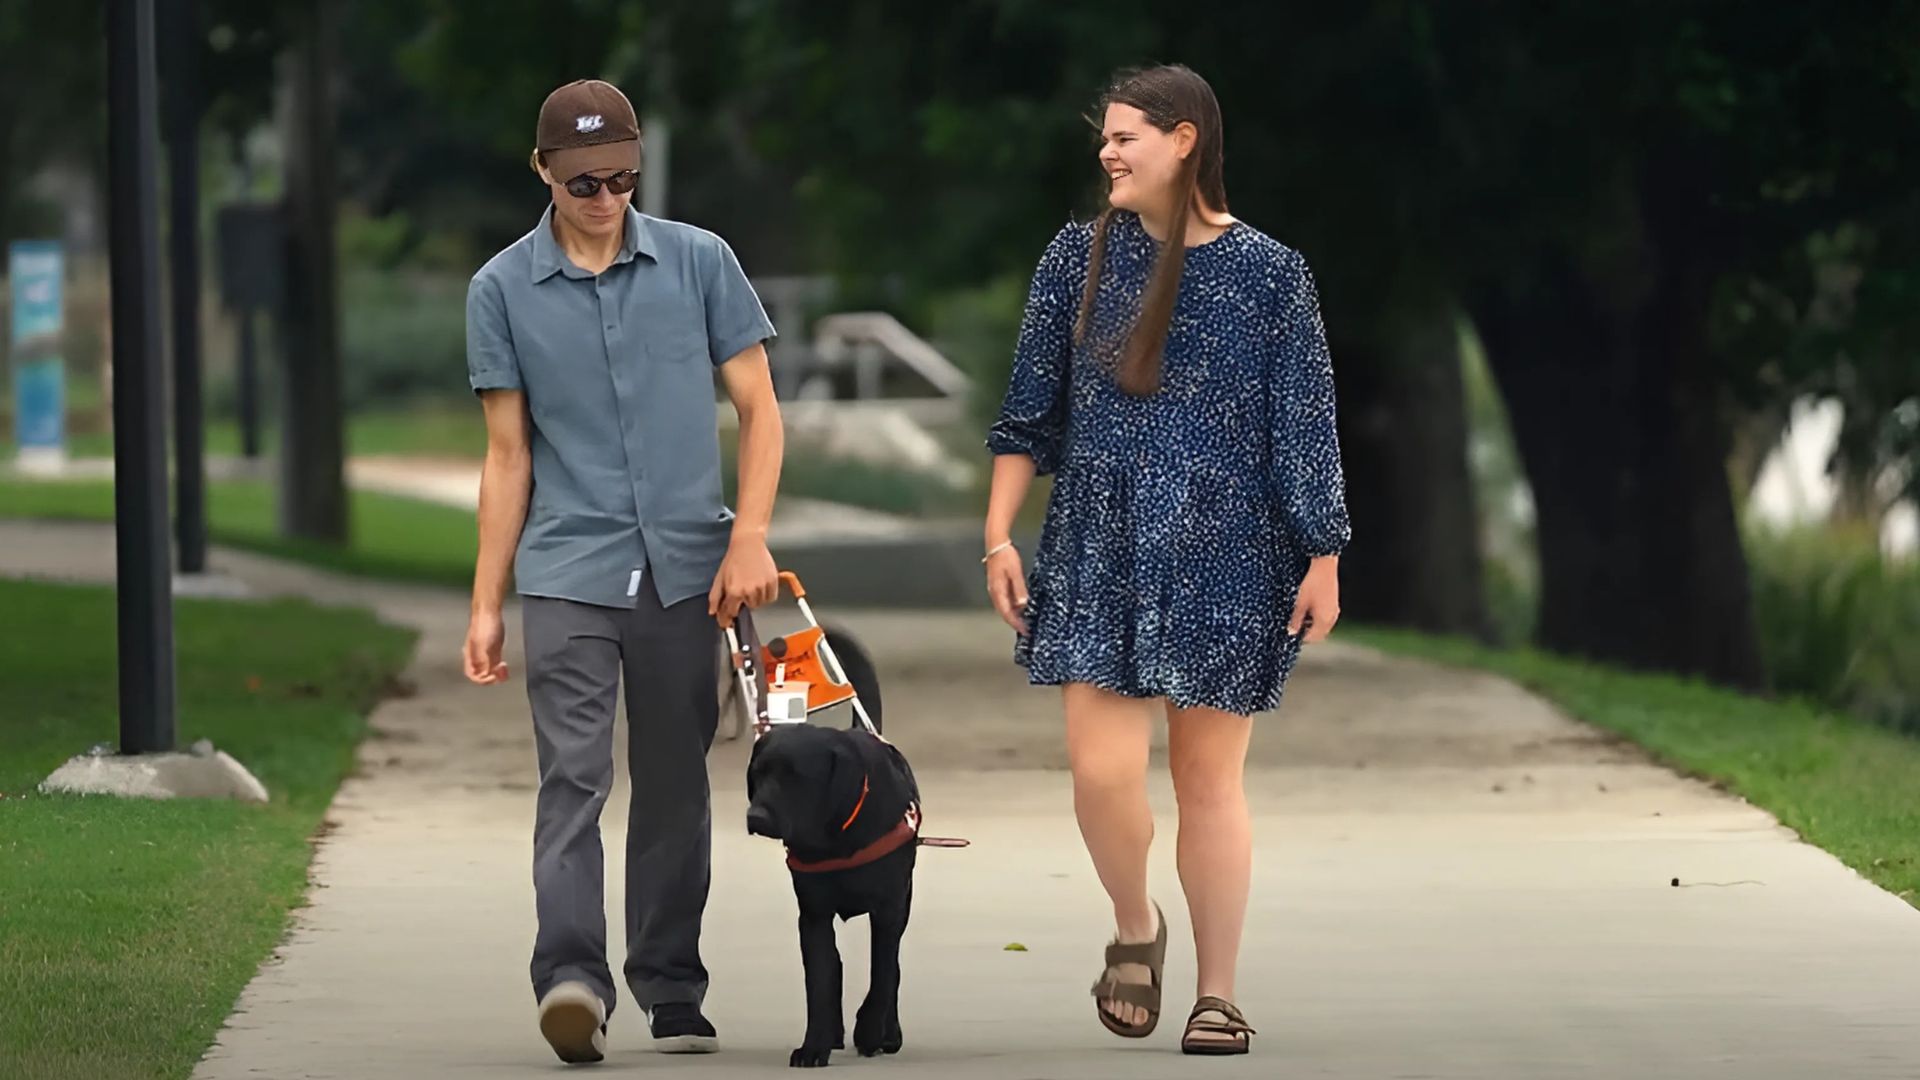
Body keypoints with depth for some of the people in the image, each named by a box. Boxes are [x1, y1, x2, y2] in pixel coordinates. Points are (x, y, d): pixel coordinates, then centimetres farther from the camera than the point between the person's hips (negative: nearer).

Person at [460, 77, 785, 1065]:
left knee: (675, 788, 7)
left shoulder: (698, 263, 4)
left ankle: (671, 992, 16)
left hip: (685, 570, 1)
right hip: (569, 568, -1)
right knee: (573, 776, -14)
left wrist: (749, 537, -7)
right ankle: (571, 978, -26)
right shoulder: (503, 289, 4)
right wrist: (485, 604, 6)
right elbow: (508, 455, 8)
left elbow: (758, 409, 6)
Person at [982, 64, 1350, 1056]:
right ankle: (1134, 928, 18)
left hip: (1224, 556, -2)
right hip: (1100, 552, 2)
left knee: (1208, 777, 3)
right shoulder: (1079, 259, 4)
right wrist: (1000, 537, 3)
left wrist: (1323, 561, -3)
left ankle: (1217, 992, 13)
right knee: (1102, 768, -10)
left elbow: (1306, 428, 0)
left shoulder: (1268, 274, -2)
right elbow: (1027, 413, 8)